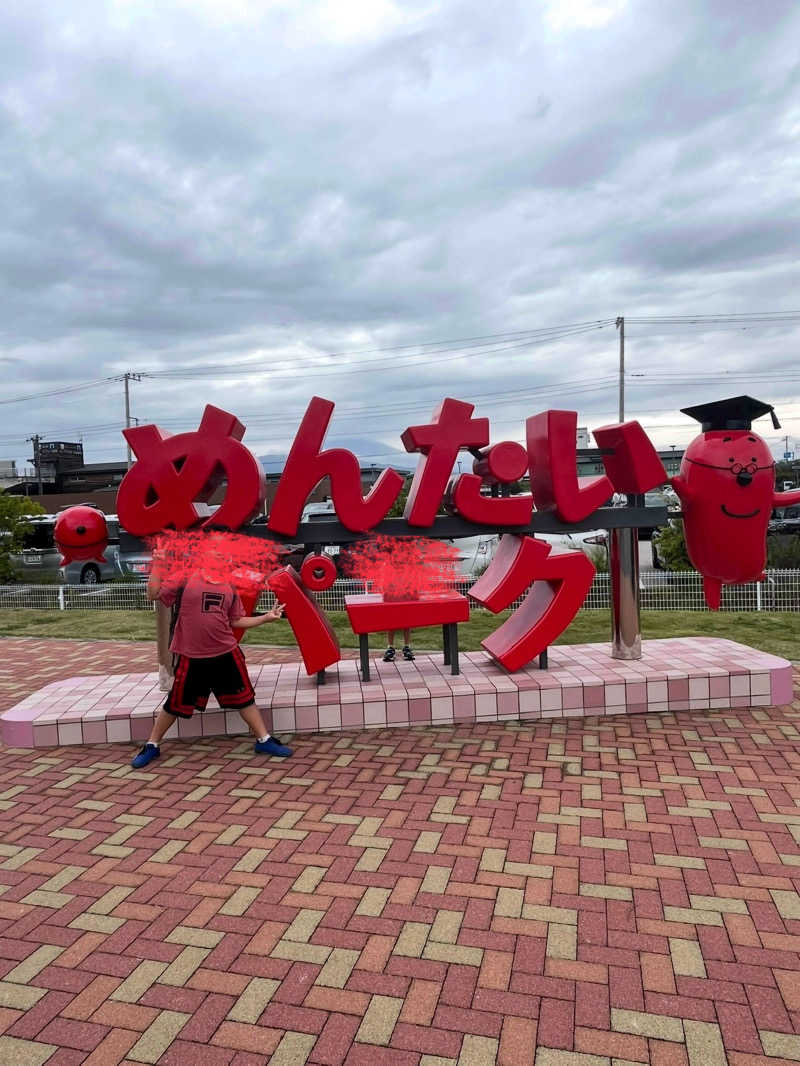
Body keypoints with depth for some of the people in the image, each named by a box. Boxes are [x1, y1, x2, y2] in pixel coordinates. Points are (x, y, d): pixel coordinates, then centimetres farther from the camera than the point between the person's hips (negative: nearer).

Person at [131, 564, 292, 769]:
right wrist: (157, 565, -16)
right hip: (192, 657, -4)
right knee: (176, 703, 9)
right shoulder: (187, 578, -7)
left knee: (245, 698, 10)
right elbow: (153, 594, -8)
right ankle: (152, 746, 30)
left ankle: (264, 740, 25)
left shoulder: (229, 587, 7)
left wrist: (266, 617, 5)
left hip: (226, 654, 4)